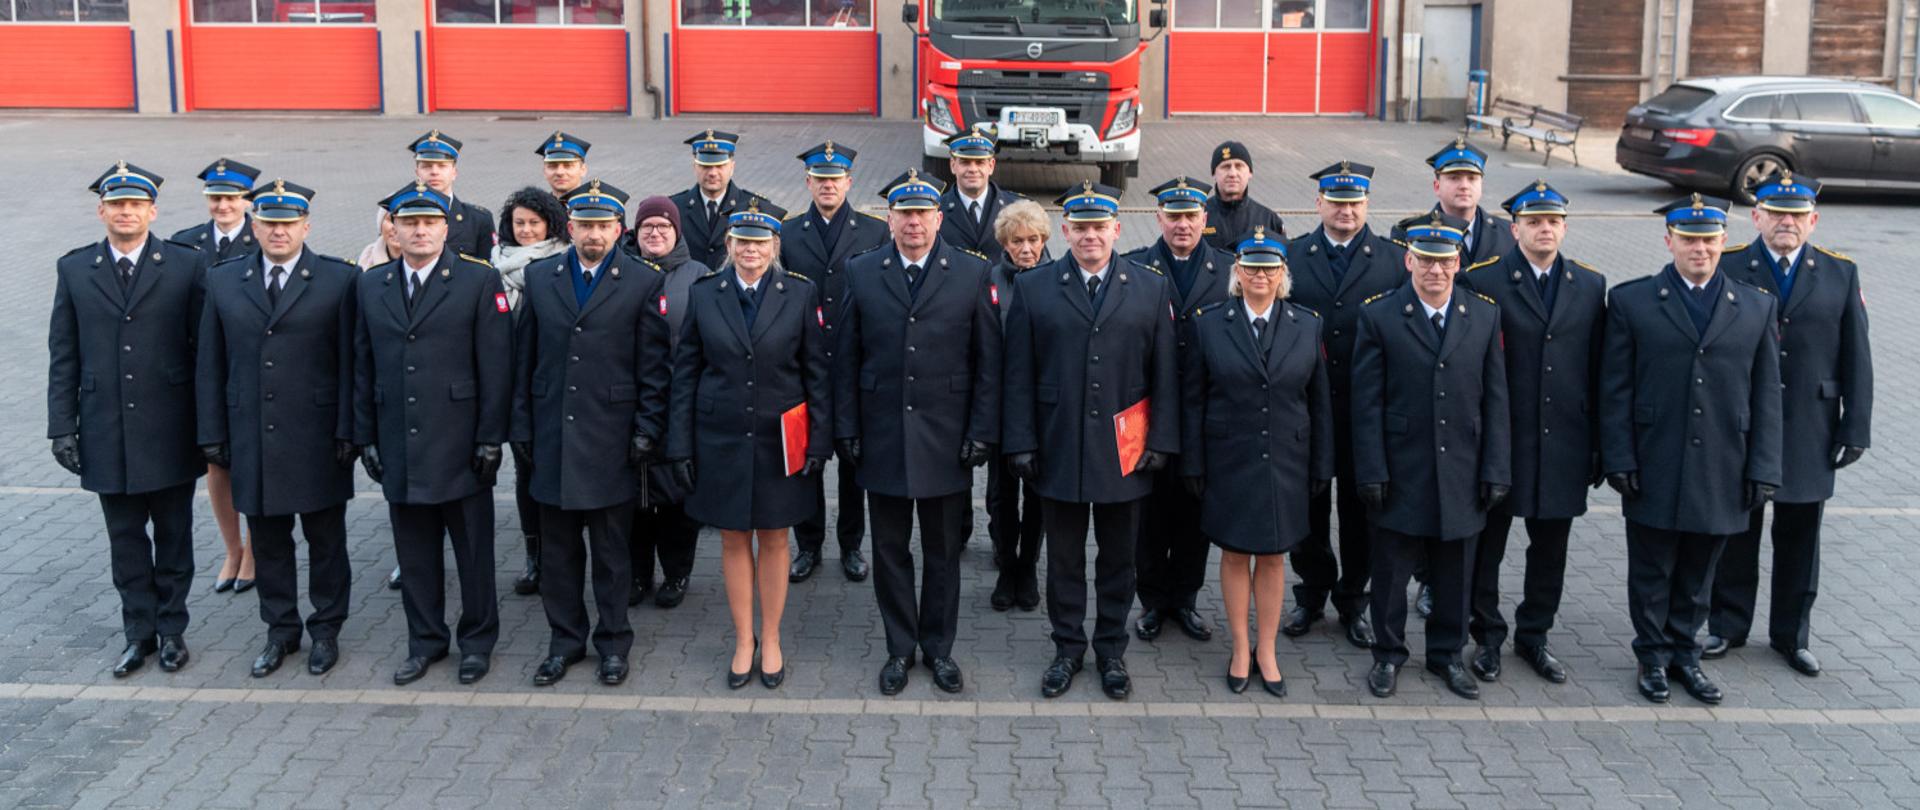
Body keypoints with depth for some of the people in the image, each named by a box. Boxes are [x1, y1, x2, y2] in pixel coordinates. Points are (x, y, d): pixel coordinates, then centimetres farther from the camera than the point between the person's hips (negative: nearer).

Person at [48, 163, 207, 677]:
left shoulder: (188, 266, -2)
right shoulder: (74, 270, 5)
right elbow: (63, 356, 5)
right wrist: (62, 427, 1)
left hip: (169, 431, -2)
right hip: (106, 432, 2)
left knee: (173, 535, 10)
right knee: (125, 539, 10)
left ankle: (172, 629, 23)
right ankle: (140, 633, 22)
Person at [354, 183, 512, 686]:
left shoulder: (480, 281, -3)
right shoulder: (371, 286, 9)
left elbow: (495, 366, -6)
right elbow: (363, 367, 11)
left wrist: (490, 438, -10)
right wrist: (365, 437, 7)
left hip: (459, 444, -3)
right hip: (399, 446, 3)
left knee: (473, 548, 7)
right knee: (414, 550, 11)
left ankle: (477, 640, 22)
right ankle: (425, 640, 25)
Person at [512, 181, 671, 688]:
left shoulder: (644, 282, -2)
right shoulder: (540, 277, 7)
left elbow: (654, 366, -2)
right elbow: (525, 358, 10)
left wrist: (647, 431, -7)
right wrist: (522, 427, 6)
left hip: (611, 436, -3)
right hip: (553, 436, 3)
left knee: (612, 550, 7)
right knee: (558, 547, 10)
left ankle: (613, 641, 21)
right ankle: (565, 640, 24)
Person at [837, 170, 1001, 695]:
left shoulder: (972, 274, -1)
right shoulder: (862, 273, 2)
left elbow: (988, 361, -1)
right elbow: (846, 360, 4)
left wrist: (982, 432, -6)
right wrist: (847, 431, 0)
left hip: (946, 437, -1)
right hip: (882, 437, 1)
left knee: (943, 551, 10)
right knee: (890, 549, 10)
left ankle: (938, 647, 26)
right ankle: (900, 649, 24)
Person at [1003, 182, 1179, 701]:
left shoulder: (1151, 289, 4)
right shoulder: (1033, 288, 2)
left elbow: (1164, 373, 3)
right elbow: (1019, 375, 0)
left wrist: (1161, 442, -3)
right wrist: (1021, 443, -6)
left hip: (1123, 449, 1)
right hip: (1059, 448, 0)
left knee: (1118, 556, 11)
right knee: (1064, 556, 10)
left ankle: (1111, 649, 26)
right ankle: (1068, 648, 25)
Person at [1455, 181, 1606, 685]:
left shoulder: (1591, 285, 7)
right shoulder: (1481, 281, -5)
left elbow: (1599, 370, 7)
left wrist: (1600, 443, 5)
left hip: (1564, 442, 3)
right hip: (1500, 438, -3)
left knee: (1551, 546, 13)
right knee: (1487, 544, 7)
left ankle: (1534, 635, 29)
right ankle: (1488, 637, 23)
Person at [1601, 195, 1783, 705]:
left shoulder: (1756, 308, 6)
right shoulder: (1632, 303, 0)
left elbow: (1766, 395, 6)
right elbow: (1615, 391, -2)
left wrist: (1763, 469, 0)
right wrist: (1620, 461, -8)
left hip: (1722, 473, 2)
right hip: (1654, 470, -2)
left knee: (1698, 574, 12)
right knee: (1652, 572, 8)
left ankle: (1685, 654, 28)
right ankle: (1654, 658, 23)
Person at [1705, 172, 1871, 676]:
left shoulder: (1841, 274, 3)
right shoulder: (1726, 270, -4)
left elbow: (1856, 358, 3)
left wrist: (1855, 429, -1)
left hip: (1809, 435, 2)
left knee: (1799, 537, 11)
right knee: (1735, 533, 10)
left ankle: (1792, 634, 25)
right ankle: (1727, 626, 24)